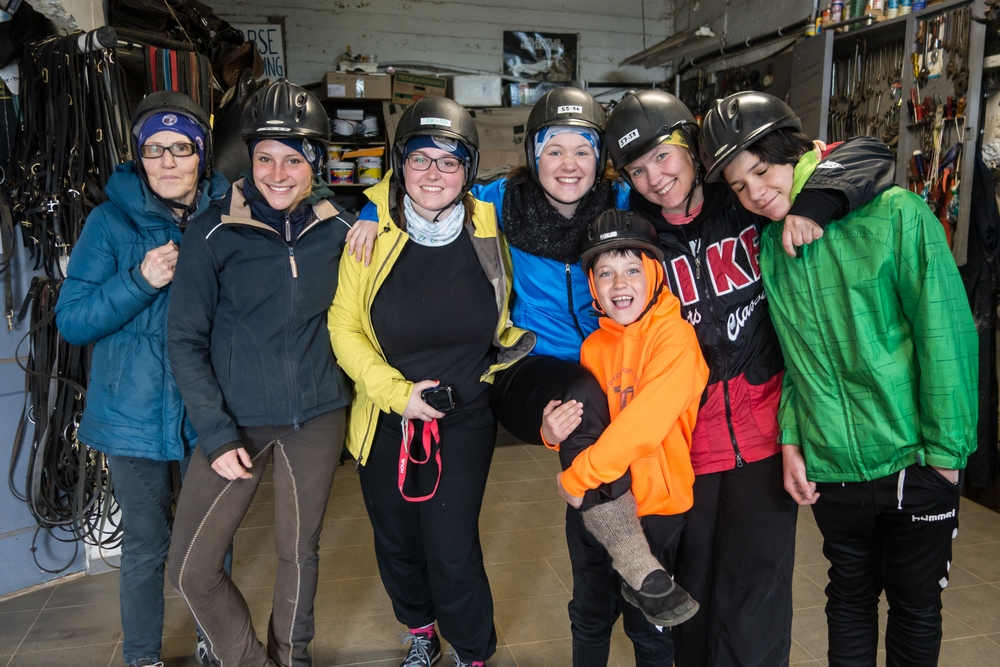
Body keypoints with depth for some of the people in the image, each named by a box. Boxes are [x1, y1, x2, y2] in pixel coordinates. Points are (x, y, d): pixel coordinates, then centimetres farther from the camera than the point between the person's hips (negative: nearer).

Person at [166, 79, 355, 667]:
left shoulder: (339, 230, 0)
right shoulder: (214, 234, -8)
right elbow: (186, 341, -7)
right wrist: (217, 435, -11)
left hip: (317, 418, 2)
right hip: (237, 419, -1)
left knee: (300, 552, 15)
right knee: (191, 569, 0)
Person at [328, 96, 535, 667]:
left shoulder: (487, 232, -6)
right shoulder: (372, 234, -10)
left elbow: (503, 313, 13)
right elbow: (344, 327, -7)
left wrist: (509, 343, -4)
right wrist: (399, 392, -16)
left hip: (465, 419, -1)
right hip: (386, 420, 1)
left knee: (452, 551, -4)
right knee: (397, 543, 18)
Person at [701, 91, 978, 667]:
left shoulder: (896, 215, -12)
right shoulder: (768, 244, 3)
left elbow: (947, 335, -12)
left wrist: (946, 449, -11)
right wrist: (791, 439, -1)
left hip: (914, 463, -3)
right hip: (830, 468, 3)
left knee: (916, 604, 15)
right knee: (851, 596, 20)